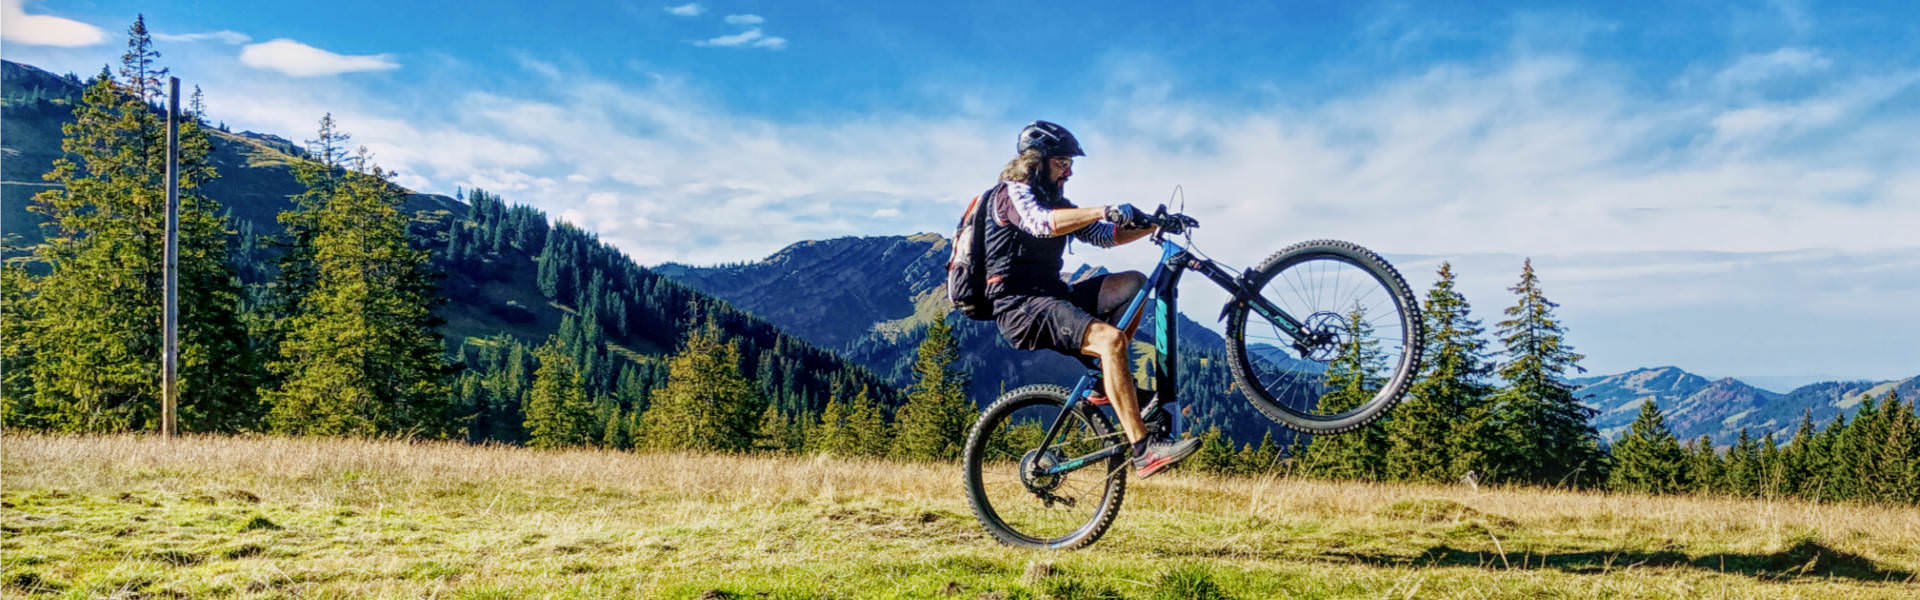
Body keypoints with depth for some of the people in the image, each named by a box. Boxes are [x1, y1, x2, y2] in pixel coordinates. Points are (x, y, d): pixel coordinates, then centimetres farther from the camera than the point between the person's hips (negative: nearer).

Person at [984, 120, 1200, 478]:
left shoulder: (1054, 202, 21)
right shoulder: (1013, 193, -6)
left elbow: (1104, 235, 17)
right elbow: (1042, 223, -29)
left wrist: (1153, 225, 3)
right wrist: (1106, 211, -39)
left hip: (1051, 297, 9)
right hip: (1021, 307, -9)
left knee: (1132, 284, 0)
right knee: (1110, 339, -27)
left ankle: (1109, 380, 1)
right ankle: (1144, 451, -31)